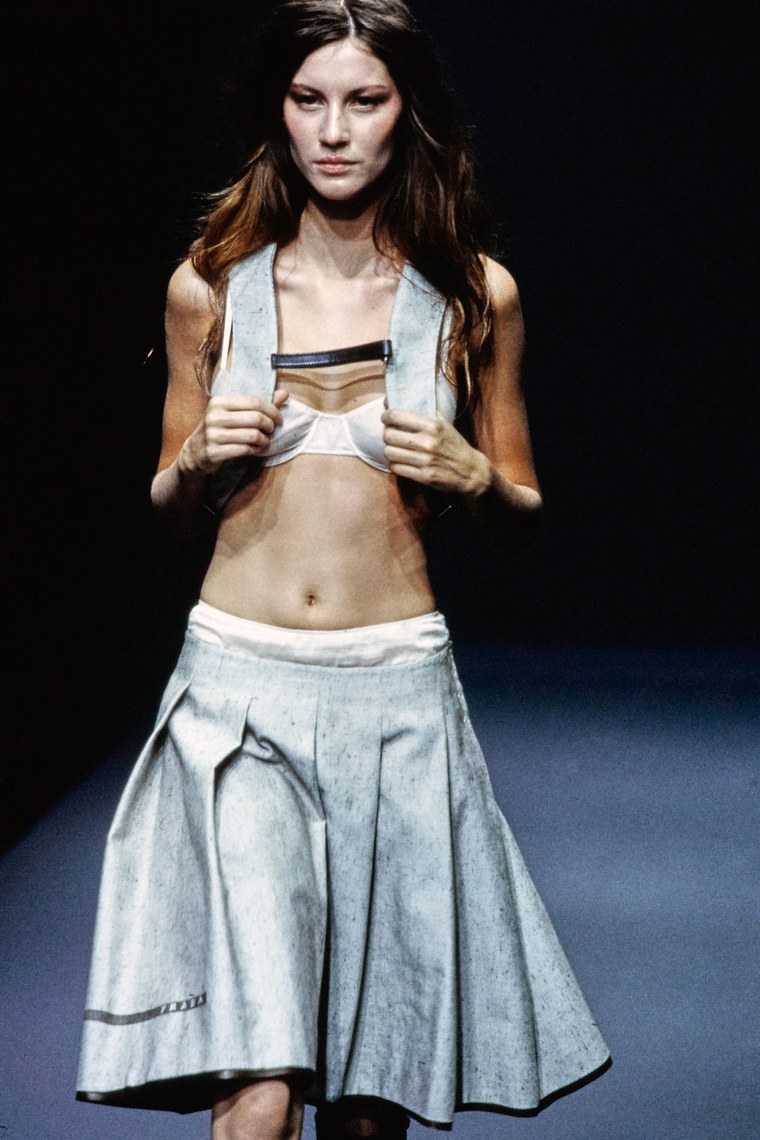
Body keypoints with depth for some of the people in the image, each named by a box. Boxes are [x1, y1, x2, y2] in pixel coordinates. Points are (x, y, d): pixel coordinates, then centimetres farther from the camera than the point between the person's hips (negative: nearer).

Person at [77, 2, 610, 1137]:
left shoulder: (473, 294, 3)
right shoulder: (211, 286, 4)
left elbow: (523, 517, 12)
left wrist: (472, 475, -9)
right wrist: (200, 458, -6)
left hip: (396, 696, 1)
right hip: (240, 687, 0)